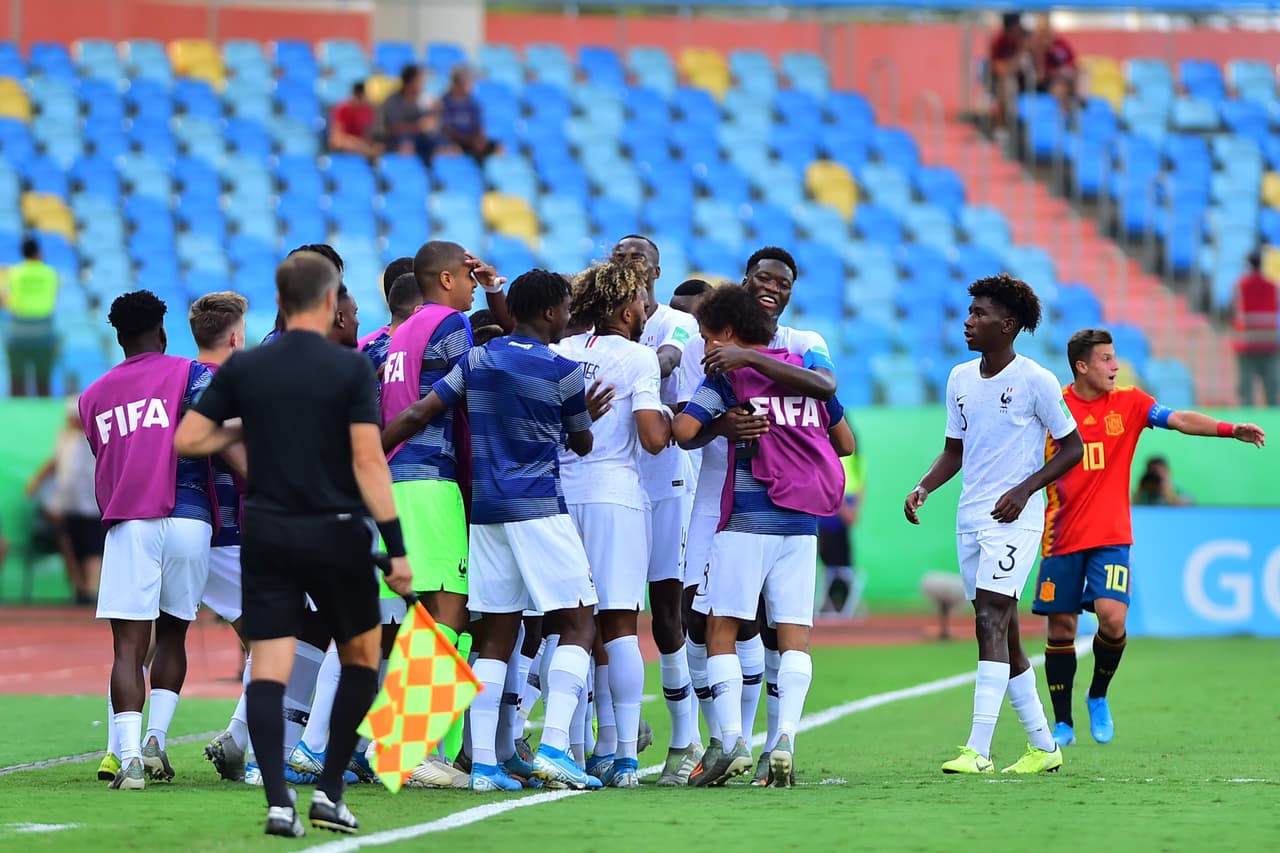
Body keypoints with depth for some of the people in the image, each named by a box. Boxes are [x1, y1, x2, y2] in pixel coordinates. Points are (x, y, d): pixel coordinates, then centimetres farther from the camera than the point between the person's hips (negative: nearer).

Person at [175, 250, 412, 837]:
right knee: (361, 658, 16)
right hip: (335, 534, -2)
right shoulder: (350, 369, -8)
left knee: (268, 669, 0)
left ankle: (279, 803, -12)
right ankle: (329, 790, 8)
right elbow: (369, 462, -14)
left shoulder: (243, 368, 1)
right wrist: (396, 547, -13)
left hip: (266, 535, 2)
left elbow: (187, 439, 2)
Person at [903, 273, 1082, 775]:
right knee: (1002, 634, 9)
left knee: (990, 621, -17)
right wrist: (923, 488, 2)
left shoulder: (1034, 380, -8)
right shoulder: (960, 379, 11)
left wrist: (1024, 489, -15)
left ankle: (978, 750, -23)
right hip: (970, 520, 7)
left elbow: (1072, 446, -4)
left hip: (1014, 520, -7)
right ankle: (1043, 746, 20)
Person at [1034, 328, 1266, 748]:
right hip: (1062, 539, 0)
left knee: (1112, 616, -17)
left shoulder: (1128, 402, 3)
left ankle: (1099, 697, 8)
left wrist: (1231, 429, -19)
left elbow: (1180, 420, -7)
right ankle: (1063, 722, 15)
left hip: (1111, 537, 0)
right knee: (1061, 627, 1)